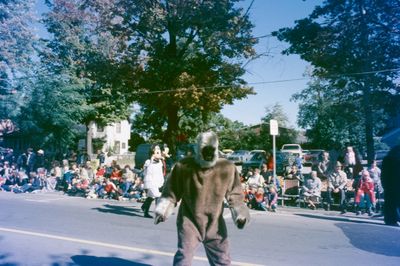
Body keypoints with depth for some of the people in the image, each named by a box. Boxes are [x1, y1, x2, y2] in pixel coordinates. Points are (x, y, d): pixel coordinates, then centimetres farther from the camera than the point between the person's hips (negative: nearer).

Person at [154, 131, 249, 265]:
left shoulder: (227, 168, -12)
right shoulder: (183, 166, -15)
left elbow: (235, 195, -1)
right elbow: (171, 193, -3)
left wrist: (240, 214, -11)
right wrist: (162, 210, -12)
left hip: (215, 224, 3)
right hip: (189, 222, -2)